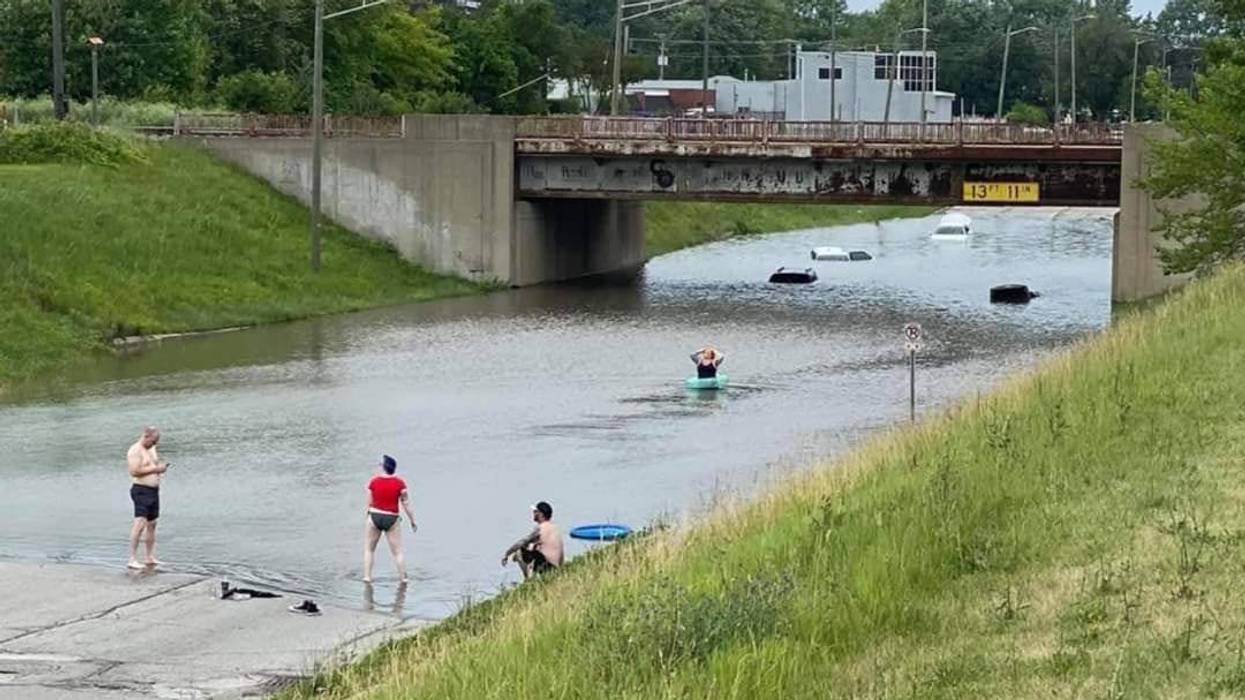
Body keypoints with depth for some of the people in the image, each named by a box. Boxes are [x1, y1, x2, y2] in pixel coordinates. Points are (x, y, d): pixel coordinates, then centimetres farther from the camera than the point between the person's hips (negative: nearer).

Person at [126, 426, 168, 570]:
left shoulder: (152, 449, 17)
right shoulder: (135, 450, -12)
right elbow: (134, 471, -21)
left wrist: (161, 468, 8)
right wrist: (155, 469, -19)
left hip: (154, 490, 10)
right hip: (141, 489, -10)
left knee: (152, 524, 14)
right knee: (140, 523, -16)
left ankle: (150, 558, 22)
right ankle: (132, 559, -19)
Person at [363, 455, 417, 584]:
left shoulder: (373, 482, -5)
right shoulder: (400, 484, -6)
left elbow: (369, 503, 0)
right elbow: (406, 504, -4)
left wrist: (368, 518, 13)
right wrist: (413, 522, 4)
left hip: (374, 516, 0)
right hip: (392, 519, 0)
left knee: (369, 549, 14)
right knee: (397, 552, 6)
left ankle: (367, 576, 8)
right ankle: (403, 577, 3)